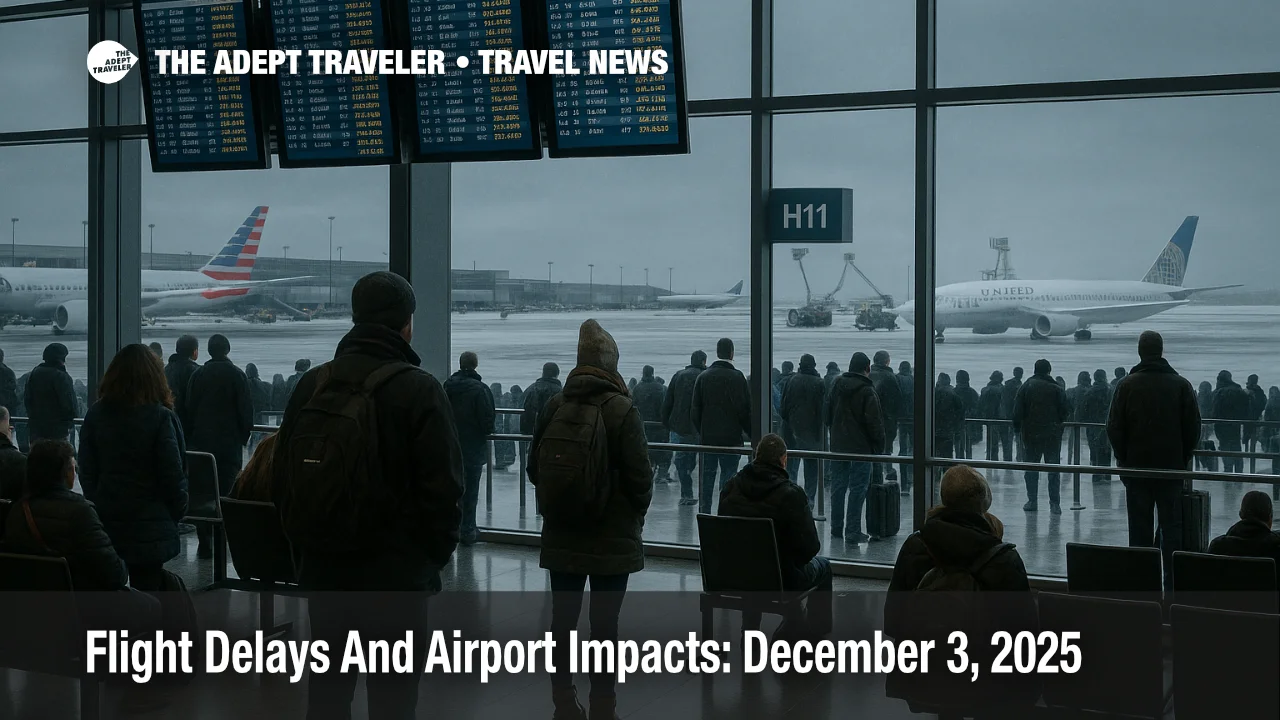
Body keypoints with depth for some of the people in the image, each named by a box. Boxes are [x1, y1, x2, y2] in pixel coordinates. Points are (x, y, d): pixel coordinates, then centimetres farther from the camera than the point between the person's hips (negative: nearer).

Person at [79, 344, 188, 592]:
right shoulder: (161, 417, -12)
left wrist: (96, 505, 14)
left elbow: (86, 471, 4)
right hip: (149, 526, -4)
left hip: (104, 522, 4)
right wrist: (177, 513, 4)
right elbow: (173, 473, -11)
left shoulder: (95, 415, 0)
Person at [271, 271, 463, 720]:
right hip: (395, 575, -5)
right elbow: (442, 489, -12)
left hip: (322, 570, 5)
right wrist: (433, 560, 2)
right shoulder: (418, 390, -11)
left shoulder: (311, 385, 4)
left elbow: (281, 481, 9)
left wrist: (306, 546, 17)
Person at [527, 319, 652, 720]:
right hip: (612, 537, -4)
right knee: (605, 623, 1)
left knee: (562, 619, 11)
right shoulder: (621, 410, -13)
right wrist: (636, 514, 5)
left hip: (561, 536, 4)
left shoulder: (554, 407, 0)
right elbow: (640, 476, -13)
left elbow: (535, 469, 7)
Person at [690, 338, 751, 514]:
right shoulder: (737, 378, -8)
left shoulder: (703, 377, 4)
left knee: (706, 478, 8)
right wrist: (751, 433, 4)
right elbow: (746, 411, -8)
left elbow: (694, 410, 7)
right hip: (731, 438, -4)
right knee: (728, 478, 0)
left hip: (707, 438, 4)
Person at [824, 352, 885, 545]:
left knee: (838, 487, 14)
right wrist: (879, 447, -6)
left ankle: (837, 528, 20)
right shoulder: (867, 391, -15)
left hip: (838, 445, 6)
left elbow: (826, 416, 13)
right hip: (861, 447, -6)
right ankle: (853, 532, -3)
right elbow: (875, 423, -15)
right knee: (857, 489, -2)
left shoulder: (836, 386, 6)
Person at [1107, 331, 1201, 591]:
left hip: (1136, 467, 0)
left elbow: (1114, 427, -3)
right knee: (1171, 527, 5)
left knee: (1139, 528, 5)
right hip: (1172, 468, 0)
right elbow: (1193, 427, 0)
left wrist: (1123, 458, 9)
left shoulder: (1127, 385, -5)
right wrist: (1183, 458, 13)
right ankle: (1172, 583, 2)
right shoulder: (1180, 384, -3)